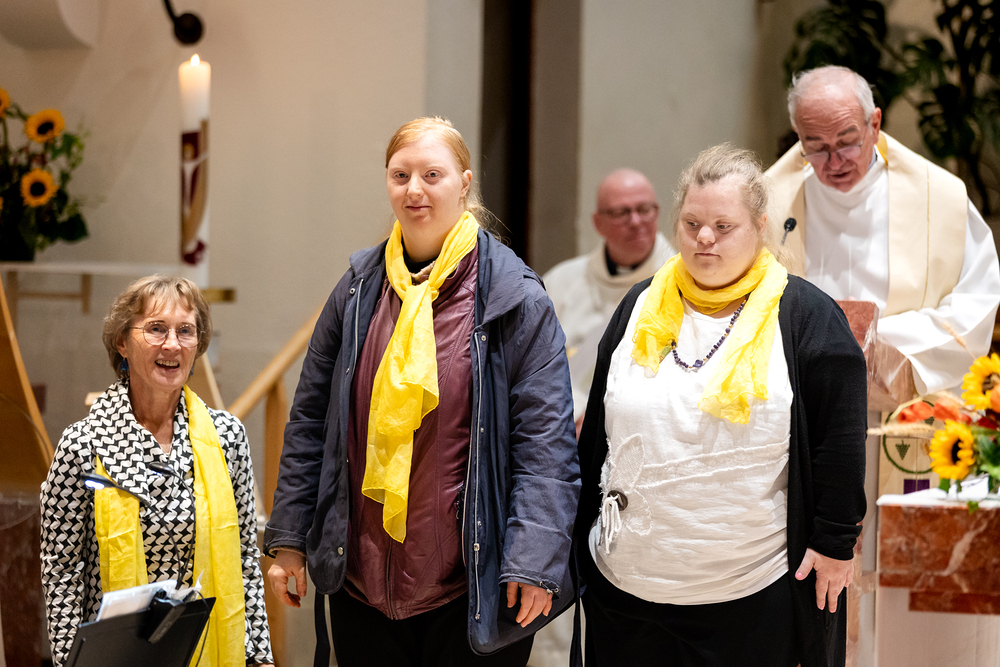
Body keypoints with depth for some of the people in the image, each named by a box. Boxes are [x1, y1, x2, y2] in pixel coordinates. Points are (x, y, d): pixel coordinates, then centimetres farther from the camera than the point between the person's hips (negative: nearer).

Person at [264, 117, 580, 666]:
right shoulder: (358, 291, 6)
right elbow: (311, 419, 11)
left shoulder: (516, 300, -6)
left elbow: (546, 440, -8)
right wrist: (289, 538, 7)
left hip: (471, 586, -3)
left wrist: (534, 560, -16)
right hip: (361, 575, 4)